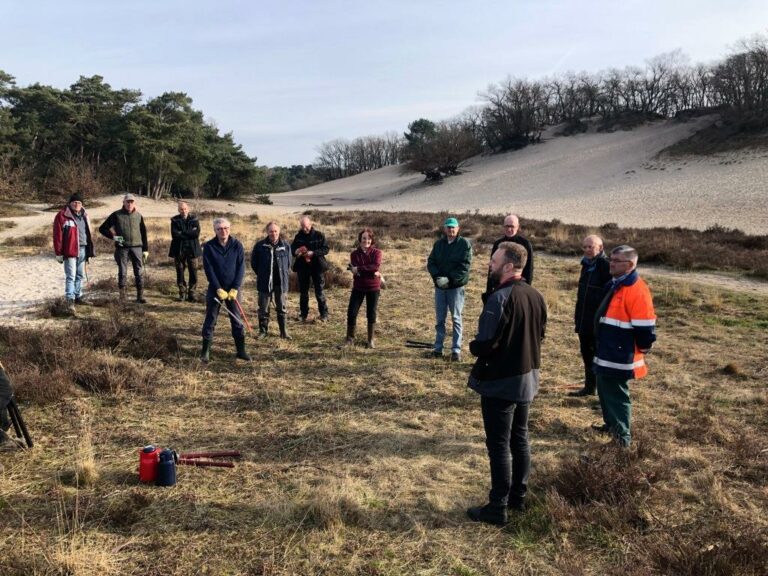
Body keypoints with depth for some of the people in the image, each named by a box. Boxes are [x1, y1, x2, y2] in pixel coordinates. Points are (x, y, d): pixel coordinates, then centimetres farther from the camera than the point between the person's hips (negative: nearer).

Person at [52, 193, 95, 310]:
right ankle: (70, 300, -13)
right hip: (70, 250, -7)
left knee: (80, 275, 15)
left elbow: (88, 233, 18)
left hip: (82, 249, 7)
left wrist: (90, 251, 16)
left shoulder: (84, 215, 14)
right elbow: (57, 235, -9)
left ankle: (78, 296, 27)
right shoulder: (62, 215, -7)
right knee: (70, 276, -11)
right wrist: (58, 253, -11)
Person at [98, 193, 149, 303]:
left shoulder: (139, 216, 10)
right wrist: (113, 236, -8)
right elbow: (102, 229, 7)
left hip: (137, 247, 1)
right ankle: (122, 295, 11)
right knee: (122, 272, 3)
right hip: (122, 248, -1)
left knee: (139, 272, -1)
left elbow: (143, 233, 13)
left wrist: (146, 249, 9)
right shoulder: (116, 215, 3)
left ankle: (140, 296, 4)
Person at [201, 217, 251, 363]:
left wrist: (235, 289, -12)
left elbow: (241, 268, -5)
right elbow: (209, 269, -9)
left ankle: (241, 350, 15)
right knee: (210, 320, 4)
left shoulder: (237, 245, -3)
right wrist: (219, 289, -15)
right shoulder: (209, 247, -6)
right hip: (215, 289, -1)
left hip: (233, 289, 1)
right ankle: (205, 350, 15)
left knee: (237, 319, 6)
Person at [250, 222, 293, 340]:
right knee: (263, 308, 7)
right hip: (264, 282, -1)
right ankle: (263, 330, 21)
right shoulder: (260, 246, -7)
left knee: (282, 308, 9)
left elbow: (288, 263, 12)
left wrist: (284, 275, 8)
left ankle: (283, 331, 19)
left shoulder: (285, 246, -2)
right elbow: (253, 263, 4)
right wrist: (261, 275, 6)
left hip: (281, 282, 1)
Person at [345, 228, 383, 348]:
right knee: (351, 312, -3)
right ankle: (350, 338, 12)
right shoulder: (354, 254, -1)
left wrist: (359, 269, -23)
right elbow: (355, 271, -14)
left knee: (371, 314, 6)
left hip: (373, 288, -1)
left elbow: (376, 266, -23)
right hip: (358, 288, 1)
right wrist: (371, 272, -22)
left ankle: (371, 340, 18)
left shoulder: (376, 252, -4)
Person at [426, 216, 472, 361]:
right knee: (439, 319, 9)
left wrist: (449, 279, -19)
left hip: (456, 286, -4)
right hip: (439, 286, 4)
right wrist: (437, 277, -13)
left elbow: (465, 266, -13)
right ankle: (438, 348, 17)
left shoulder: (464, 244, -5)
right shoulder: (438, 244, 8)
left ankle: (456, 349, 7)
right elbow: (431, 262, 5)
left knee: (456, 318, 1)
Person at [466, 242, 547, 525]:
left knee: (499, 445, 2)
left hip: (500, 382, -8)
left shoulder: (500, 298, -23)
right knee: (520, 439, 19)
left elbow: (484, 344, -24)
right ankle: (518, 496, 32)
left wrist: (473, 346, -3)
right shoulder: (536, 296, 2)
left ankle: (498, 507, 11)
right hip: (527, 379, 8)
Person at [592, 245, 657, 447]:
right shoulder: (616, 285, 10)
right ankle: (611, 424, 36)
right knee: (605, 391, 20)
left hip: (620, 358, -9)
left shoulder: (637, 291, -22)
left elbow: (644, 329, -22)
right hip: (607, 353, 9)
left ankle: (622, 435, 16)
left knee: (616, 394, 2)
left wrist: (641, 349, -8)